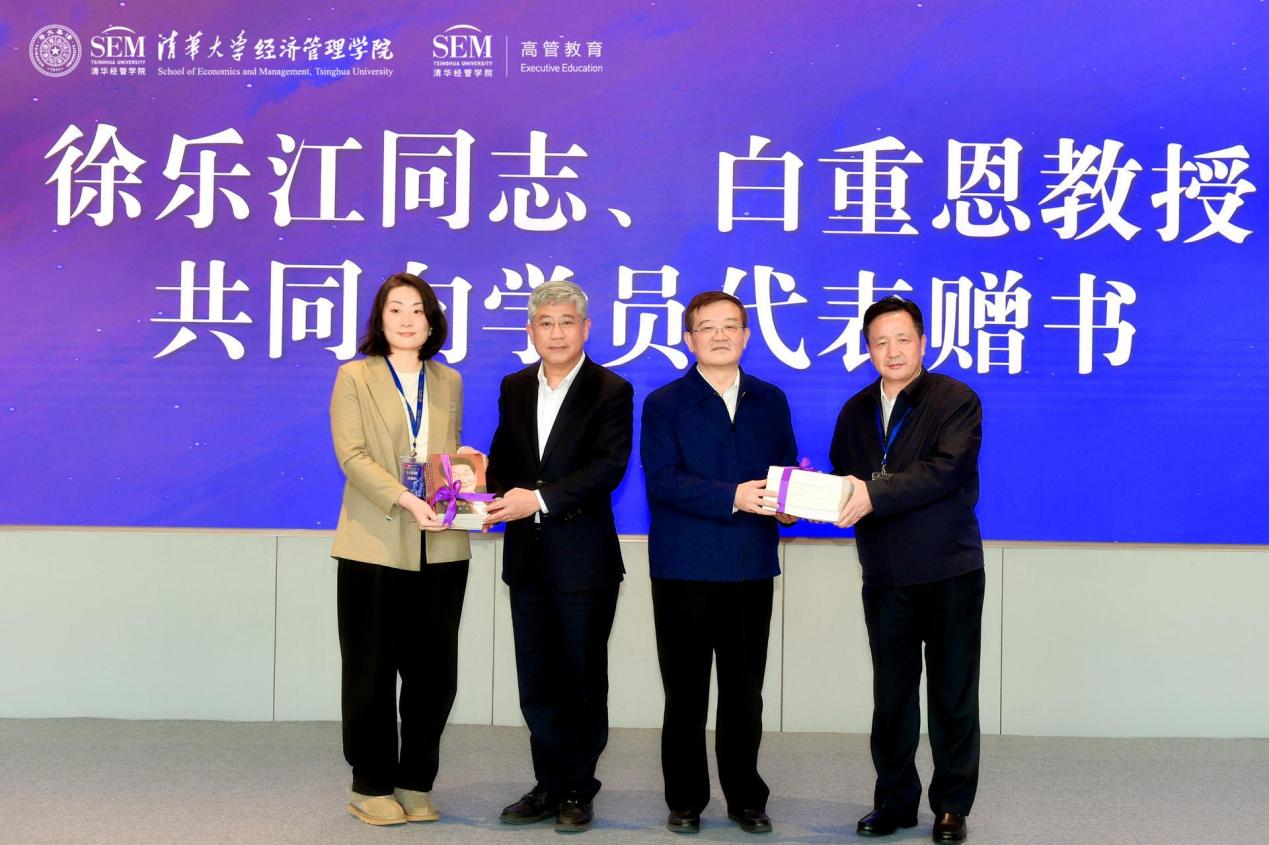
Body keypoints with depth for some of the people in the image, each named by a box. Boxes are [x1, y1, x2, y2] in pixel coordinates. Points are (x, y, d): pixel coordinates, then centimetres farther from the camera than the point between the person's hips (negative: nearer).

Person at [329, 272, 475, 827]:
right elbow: (351, 454, -9)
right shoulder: (354, 378, 2)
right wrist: (404, 500, -21)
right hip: (374, 546, -3)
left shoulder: (448, 382, 14)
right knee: (372, 671, 5)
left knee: (434, 672, 6)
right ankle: (371, 786, 17)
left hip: (441, 548, 4)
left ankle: (416, 782, 20)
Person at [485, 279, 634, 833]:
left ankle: (578, 792, 19)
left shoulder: (611, 391, -6)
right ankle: (550, 787, 23)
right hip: (527, 557, 5)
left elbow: (608, 467, -16)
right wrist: (501, 496, -9)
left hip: (584, 558, -5)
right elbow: (502, 458, 13)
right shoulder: (515, 388, 10)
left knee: (582, 679, 7)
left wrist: (539, 498, -24)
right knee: (536, 683, 11)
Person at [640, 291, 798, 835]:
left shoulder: (770, 401, 13)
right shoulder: (664, 404, 1)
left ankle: (745, 797, 21)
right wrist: (733, 497, -23)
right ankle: (685, 800, 18)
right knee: (685, 691, 6)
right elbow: (663, 480, -12)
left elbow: (786, 467, 10)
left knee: (745, 690, 8)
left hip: (752, 566, 3)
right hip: (685, 567, -2)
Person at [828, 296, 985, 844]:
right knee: (890, 696, 11)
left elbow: (945, 469, -19)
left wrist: (875, 495, -27)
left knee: (952, 696, 5)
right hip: (886, 577, 4)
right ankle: (894, 801, 23)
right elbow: (843, 477, 10)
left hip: (948, 572, -4)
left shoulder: (957, 400, -6)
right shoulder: (855, 411, 12)